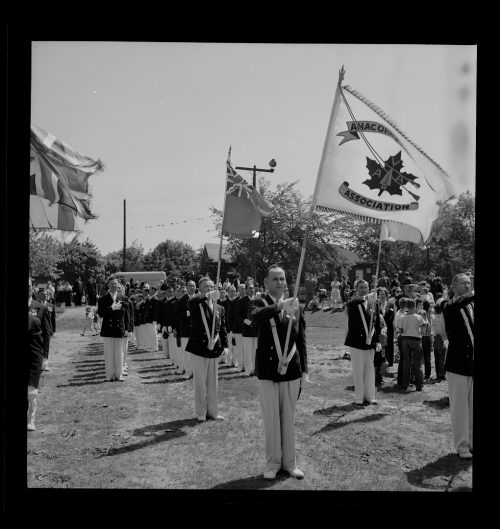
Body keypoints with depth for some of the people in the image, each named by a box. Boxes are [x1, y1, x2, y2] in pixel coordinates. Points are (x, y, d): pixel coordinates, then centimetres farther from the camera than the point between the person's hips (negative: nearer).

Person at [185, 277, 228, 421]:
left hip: (214, 349, 4)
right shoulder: (196, 305, -4)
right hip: (199, 348, -4)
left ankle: (213, 411, 22)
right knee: (200, 382, 4)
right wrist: (207, 296, -38)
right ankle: (201, 412, 16)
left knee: (213, 383, 11)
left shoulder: (219, 308, 10)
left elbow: (223, 329, 12)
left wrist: (225, 345, 1)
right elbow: (191, 302, -30)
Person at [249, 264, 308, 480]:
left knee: (289, 419, 12)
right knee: (271, 420, 8)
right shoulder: (259, 304, -5)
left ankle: (290, 462, 27)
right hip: (267, 371, -2)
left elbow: (301, 340, 7)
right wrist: (279, 306, -45)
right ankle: (273, 463, 23)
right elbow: (256, 316, -30)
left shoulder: (296, 306, 3)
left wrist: (304, 370, 4)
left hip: (291, 370, 2)